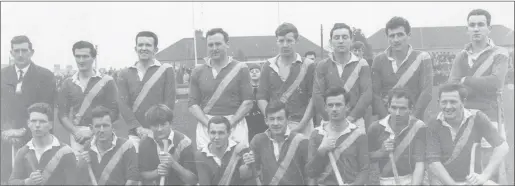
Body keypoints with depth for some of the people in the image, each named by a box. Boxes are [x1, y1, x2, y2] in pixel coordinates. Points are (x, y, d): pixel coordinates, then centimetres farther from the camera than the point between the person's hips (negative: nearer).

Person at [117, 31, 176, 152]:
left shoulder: (166, 70, 4)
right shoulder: (124, 74, 10)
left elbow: (169, 102, -1)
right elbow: (123, 104, 2)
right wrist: (139, 128, -10)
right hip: (135, 134, 2)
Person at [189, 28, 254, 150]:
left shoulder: (240, 69, 4)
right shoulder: (198, 72, 10)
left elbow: (248, 102, 0)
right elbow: (192, 104, 7)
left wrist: (229, 123, -10)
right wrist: (209, 124, -8)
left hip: (235, 124, -1)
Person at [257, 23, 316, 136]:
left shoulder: (307, 65, 3)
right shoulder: (269, 66, 10)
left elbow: (313, 99, -3)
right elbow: (261, 98, 7)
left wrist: (301, 125, -11)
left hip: (301, 124, -2)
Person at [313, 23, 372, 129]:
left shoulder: (361, 65, 4)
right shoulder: (323, 66, 6)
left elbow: (367, 94, -4)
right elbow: (317, 95, -2)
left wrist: (351, 117, -11)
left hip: (355, 121, 0)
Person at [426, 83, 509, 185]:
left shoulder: (477, 118, -7)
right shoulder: (433, 125, -7)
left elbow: (502, 146, -9)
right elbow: (433, 161, -12)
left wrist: (484, 176, -18)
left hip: (472, 180, 1)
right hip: (442, 181, -1)